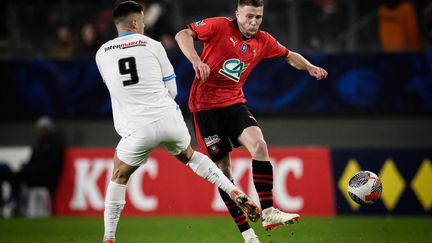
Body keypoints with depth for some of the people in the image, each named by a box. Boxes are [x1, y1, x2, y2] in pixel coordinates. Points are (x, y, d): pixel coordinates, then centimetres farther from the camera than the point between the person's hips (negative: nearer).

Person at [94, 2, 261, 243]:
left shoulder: (102, 54, 8)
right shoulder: (153, 46, 5)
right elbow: (172, 90, 11)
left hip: (137, 130, -1)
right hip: (169, 119, 1)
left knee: (119, 178, 20)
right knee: (189, 155, 30)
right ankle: (238, 195, 20)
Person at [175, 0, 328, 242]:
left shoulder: (263, 41, 5)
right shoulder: (220, 26, -10)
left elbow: (289, 56, 21)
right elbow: (183, 35, -14)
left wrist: (309, 67, 2)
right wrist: (195, 60, -30)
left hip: (235, 103, 4)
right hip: (205, 104, -4)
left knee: (259, 145, -23)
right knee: (223, 166, -3)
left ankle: (268, 212, -21)